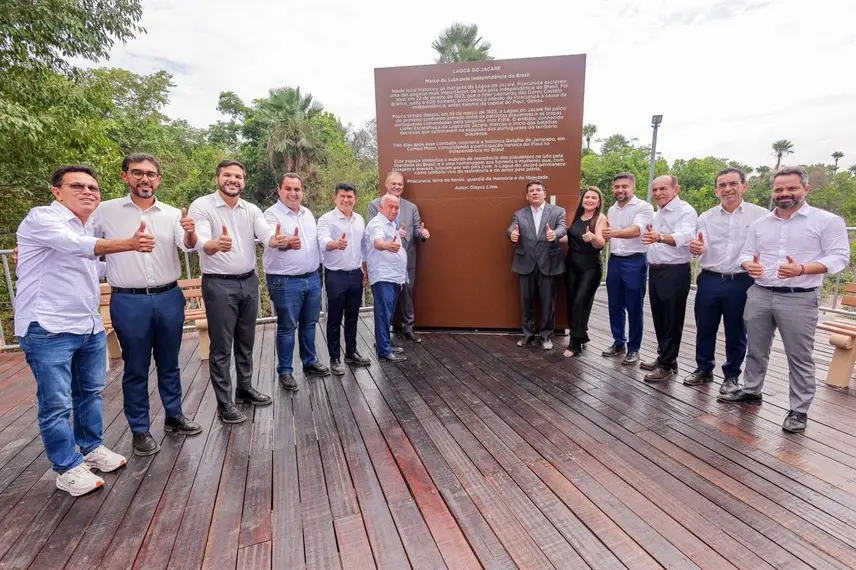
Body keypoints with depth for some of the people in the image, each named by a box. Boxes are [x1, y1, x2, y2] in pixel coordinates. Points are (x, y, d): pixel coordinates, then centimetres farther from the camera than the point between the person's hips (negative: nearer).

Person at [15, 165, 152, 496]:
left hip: (90, 327, 8)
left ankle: (91, 448, 34)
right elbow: (78, 246, -31)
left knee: (90, 393, 18)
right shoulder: (42, 217, -11)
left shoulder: (89, 229, 15)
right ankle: (67, 467, 17)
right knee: (56, 403, 2)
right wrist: (128, 244, -42)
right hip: (48, 329, -8)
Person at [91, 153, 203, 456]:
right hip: (128, 301, -1)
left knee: (169, 363, 15)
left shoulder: (173, 214, 2)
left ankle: (174, 416, 31)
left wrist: (190, 232, -34)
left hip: (169, 297, 2)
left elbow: (188, 246, -13)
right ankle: (140, 430, 22)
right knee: (135, 369, 8)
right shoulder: (106, 211, 0)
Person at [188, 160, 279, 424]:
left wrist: (279, 240, -35)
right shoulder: (201, 206, -8)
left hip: (249, 281, 5)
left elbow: (267, 234, -11)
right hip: (218, 284, -5)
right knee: (221, 346, 2)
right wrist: (216, 244, -46)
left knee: (246, 341, 15)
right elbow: (201, 243, -22)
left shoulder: (251, 209, 6)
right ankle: (224, 402, 15)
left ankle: (245, 389, 31)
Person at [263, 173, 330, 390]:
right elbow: (273, 240, -32)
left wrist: (317, 269, 16)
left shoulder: (307, 213, 10)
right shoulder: (272, 213, -12)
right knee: (287, 327, 4)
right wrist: (285, 243, -54)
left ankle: (310, 362, 30)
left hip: (312, 278, 6)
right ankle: (285, 371, 17)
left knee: (309, 324, 15)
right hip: (285, 281, -6)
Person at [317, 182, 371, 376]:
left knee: (352, 317, 15)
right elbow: (323, 242, -30)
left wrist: (364, 270, 16)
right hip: (335, 276, -5)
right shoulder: (326, 219, -11)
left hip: (356, 275, 6)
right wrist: (336, 243, -51)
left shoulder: (359, 219, 9)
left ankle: (351, 353, 29)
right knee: (335, 319, 4)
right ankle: (335, 358, 16)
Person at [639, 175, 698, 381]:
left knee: (672, 320, 1)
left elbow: (685, 237, -32)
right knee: (659, 317, 15)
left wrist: (660, 237, -48)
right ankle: (663, 357, 28)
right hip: (655, 270, 8)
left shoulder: (686, 211, -12)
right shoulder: (657, 214, 15)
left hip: (675, 272, -8)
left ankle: (667, 364, 11)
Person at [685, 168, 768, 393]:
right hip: (709, 281, 2)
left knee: (736, 332, 10)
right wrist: (697, 248, -26)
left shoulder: (761, 215, -2)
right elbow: (703, 248, -4)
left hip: (742, 282, -2)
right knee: (705, 329, 11)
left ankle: (731, 375, 27)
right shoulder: (706, 217, 5)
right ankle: (704, 369, 29)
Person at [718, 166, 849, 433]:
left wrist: (801, 269, -24)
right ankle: (751, 390, 30)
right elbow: (745, 253, 13)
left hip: (800, 299, -4)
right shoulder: (759, 224, 12)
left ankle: (799, 410, 15)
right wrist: (748, 264, -11)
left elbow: (839, 256, -7)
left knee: (800, 357, 4)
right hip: (759, 295, 4)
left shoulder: (827, 220, -2)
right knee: (756, 349, 14)